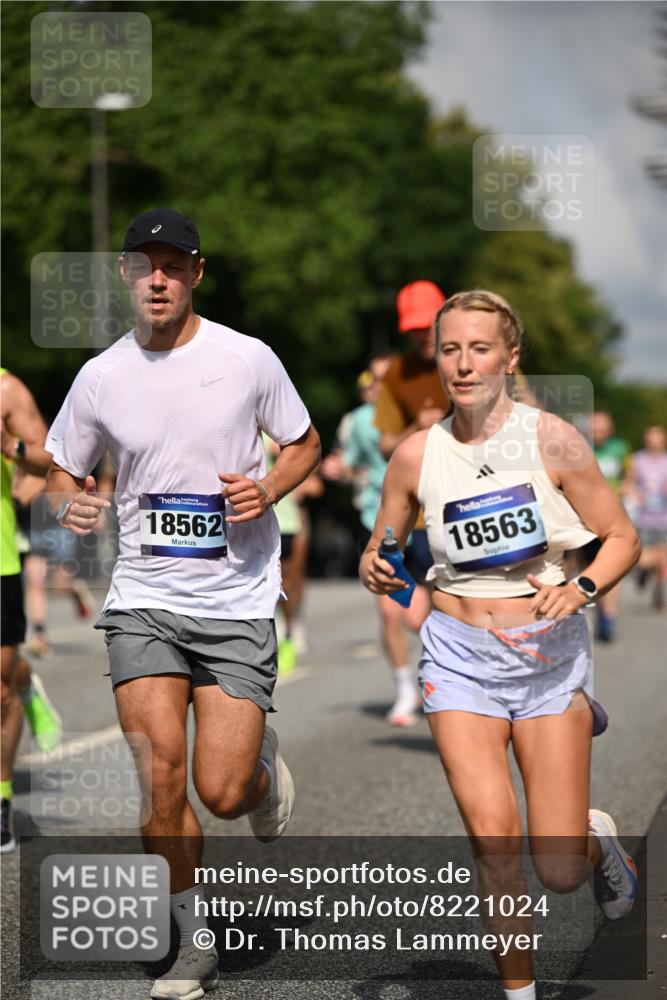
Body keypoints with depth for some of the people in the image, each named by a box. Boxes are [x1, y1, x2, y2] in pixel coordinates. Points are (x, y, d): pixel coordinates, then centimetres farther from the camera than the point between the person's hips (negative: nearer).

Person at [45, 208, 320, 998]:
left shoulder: (247, 359, -3)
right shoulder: (100, 377, 2)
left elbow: (304, 444, 11)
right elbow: (62, 474, 13)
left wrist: (268, 489, -10)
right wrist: (70, 504, -11)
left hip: (238, 602, -1)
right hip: (142, 599, 1)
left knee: (223, 791, -8)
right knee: (158, 768, -12)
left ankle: (266, 765, 31)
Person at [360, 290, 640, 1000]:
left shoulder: (550, 440, -8)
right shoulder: (416, 455, -1)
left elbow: (621, 538, 0)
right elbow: (379, 556, 11)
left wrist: (582, 589, -19)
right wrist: (376, 571, -12)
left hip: (548, 651, -1)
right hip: (459, 654, 1)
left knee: (558, 872, -3)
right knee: (493, 839, -13)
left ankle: (597, 838, 33)